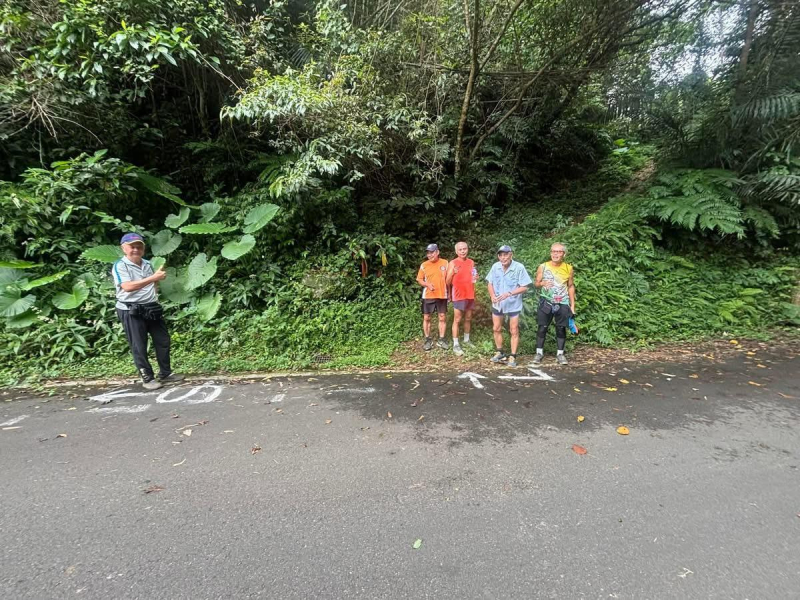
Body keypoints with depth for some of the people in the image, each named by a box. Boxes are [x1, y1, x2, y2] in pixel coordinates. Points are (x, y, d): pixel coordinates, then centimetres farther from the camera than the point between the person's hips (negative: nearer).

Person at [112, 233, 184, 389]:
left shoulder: (147, 264, 12)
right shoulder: (120, 266, -8)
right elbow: (128, 286, -22)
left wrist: (159, 276, 6)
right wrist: (153, 278, -25)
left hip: (152, 308, 7)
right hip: (131, 311, -7)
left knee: (163, 341, 11)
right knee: (139, 347, 2)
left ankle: (165, 373, 24)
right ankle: (147, 378, 13)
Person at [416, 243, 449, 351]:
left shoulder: (445, 263, -2)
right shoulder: (424, 265, -1)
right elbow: (419, 280, 4)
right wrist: (427, 284, -14)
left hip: (442, 295, 0)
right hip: (428, 296, 0)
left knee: (442, 317, 6)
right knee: (426, 318, 5)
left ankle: (441, 340, 20)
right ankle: (428, 340, 19)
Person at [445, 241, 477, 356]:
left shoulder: (471, 262, 9)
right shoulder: (453, 263, -7)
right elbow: (448, 282, -9)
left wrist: (476, 278, -1)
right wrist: (453, 273, -26)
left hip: (470, 295, 6)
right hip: (459, 295, -5)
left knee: (468, 318, 14)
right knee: (457, 320, -3)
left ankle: (466, 339, 29)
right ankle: (456, 345, 1)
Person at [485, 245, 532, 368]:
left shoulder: (519, 267, -19)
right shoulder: (495, 267, -7)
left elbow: (524, 287, -17)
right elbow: (490, 283, 3)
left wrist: (509, 293, -28)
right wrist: (492, 296, -14)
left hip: (513, 305, -4)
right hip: (497, 304, 4)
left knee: (514, 331, 6)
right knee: (496, 329, 15)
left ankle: (512, 356, 19)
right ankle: (500, 352, 34)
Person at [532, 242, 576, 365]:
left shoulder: (568, 268, 1)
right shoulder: (543, 267, -3)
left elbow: (571, 287, 9)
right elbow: (536, 283, 4)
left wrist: (572, 305, 7)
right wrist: (542, 283, -21)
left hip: (563, 303, 1)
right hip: (546, 302, -1)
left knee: (561, 328, 4)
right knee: (542, 328, 1)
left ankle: (560, 354, 15)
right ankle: (539, 352, 12)